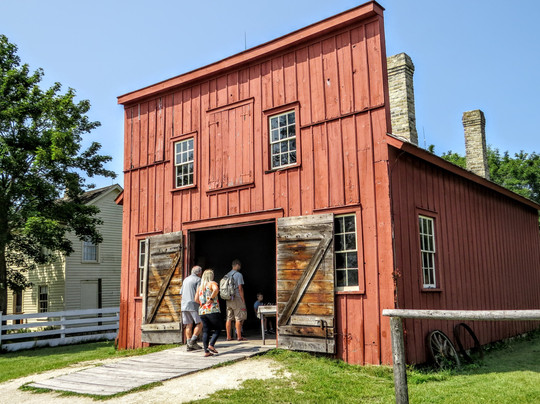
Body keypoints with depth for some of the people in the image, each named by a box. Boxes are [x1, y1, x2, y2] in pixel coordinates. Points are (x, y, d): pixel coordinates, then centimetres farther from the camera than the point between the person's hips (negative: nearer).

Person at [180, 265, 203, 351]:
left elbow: (181, 293, 20)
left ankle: (189, 345, 4)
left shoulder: (185, 280, 20)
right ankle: (193, 341, -9)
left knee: (188, 325, 6)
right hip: (193, 305, -7)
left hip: (184, 305, 7)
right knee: (200, 323, 1)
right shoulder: (198, 280, -3)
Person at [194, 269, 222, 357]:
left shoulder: (200, 286, 17)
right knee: (218, 328, 6)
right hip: (213, 310, -6)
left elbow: (196, 299, 13)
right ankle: (211, 345, -11)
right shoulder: (212, 283, -1)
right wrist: (211, 298, -12)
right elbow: (216, 289, -24)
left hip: (202, 311, 6)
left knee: (206, 331, 6)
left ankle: (206, 351, 1)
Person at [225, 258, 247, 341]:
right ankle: (239, 336, -3)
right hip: (237, 298, -6)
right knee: (239, 318, -2)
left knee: (229, 318, 8)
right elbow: (240, 288, -12)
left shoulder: (227, 275, 12)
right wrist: (243, 300, -8)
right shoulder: (238, 275, -8)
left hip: (228, 299, 6)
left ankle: (229, 336, 9)